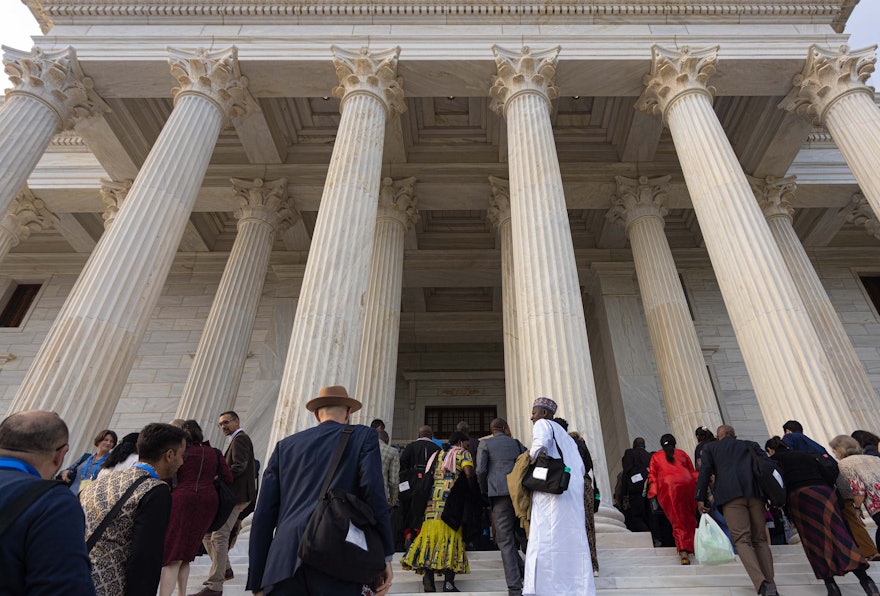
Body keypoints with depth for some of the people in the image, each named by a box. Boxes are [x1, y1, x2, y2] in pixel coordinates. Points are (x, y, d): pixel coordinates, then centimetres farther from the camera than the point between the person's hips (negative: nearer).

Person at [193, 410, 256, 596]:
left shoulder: (240, 439, -9)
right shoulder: (239, 439, 22)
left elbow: (239, 467, -21)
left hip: (235, 495, -10)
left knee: (219, 537, -10)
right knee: (207, 533, 15)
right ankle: (225, 569, 26)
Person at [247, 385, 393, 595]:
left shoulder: (285, 446, 19)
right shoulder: (364, 437, 10)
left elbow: (265, 513, 15)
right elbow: (374, 493, -4)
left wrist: (257, 579, 19)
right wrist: (384, 555, 0)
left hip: (284, 562, 3)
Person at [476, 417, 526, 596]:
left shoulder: (485, 443, 6)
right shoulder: (517, 443, 17)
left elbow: (480, 470, -5)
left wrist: (484, 491, 8)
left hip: (500, 493, -4)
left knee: (505, 541, -1)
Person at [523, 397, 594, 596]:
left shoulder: (542, 424, 3)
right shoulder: (565, 436, 27)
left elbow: (540, 445, -20)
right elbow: (581, 469, 21)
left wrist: (531, 457, -2)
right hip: (572, 494, 8)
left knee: (546, 540, -7)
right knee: (571, 540, 8)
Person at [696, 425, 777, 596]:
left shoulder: (710, 447, 19)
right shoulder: (750, 445, 26)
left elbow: (704, 471, 7)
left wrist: (700, 498, 6)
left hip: (730, 494, -3)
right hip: (754, 492, 3)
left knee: (742, 540, -6)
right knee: (760, 540, 10)